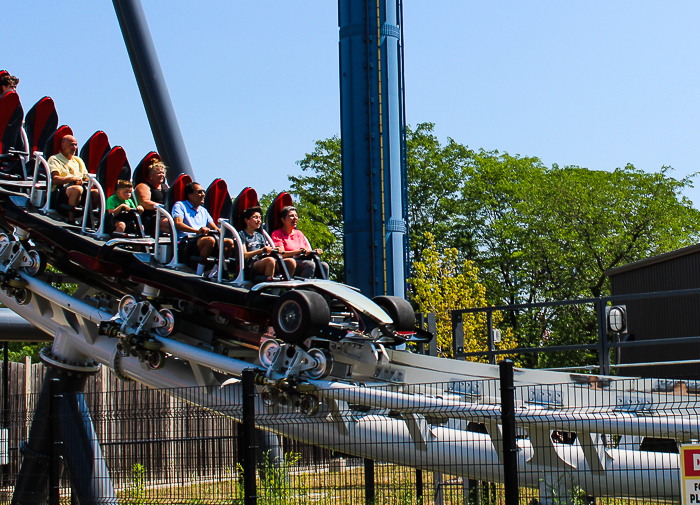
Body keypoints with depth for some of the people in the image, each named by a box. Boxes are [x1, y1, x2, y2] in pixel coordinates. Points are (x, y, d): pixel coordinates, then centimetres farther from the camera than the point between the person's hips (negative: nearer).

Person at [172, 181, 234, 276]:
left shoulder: (203, 211, 30)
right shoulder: (180, 205, 8)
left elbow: (214, 228, 22)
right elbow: (178, 224, -10)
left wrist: (218, 230, -6)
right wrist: (197, 231, -25)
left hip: (202, 241, 7)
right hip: (185, 242, -7)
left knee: (229, 242, -13)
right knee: (210, 240, -35)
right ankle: (199, 275, -31)